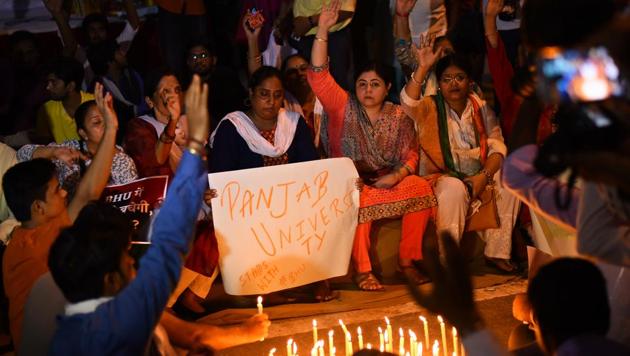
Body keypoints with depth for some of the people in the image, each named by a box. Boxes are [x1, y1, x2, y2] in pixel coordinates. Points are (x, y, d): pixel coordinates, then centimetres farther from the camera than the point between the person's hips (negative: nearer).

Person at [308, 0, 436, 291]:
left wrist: (396, 176, -18)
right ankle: (362, 270, -28)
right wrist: (323, 30, -18)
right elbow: (318, 76, -10)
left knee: (420, 188, -25)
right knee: (357, 198, -37)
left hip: (389, 182, 3)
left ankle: (406, 259, -13)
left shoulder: (399, 117, 10)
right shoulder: (343, 108, 2)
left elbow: (410, 155, 5)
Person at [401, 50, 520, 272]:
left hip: (478, 174, 4)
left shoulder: (481, 108, 11)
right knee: (454, 188, -36)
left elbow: (497, 147, 2)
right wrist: (423, 68, -33)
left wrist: (484, 176, -16)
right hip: (441, 176, -4)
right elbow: (408, 102, -23)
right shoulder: (430, 108, 1)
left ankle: (497, 252, -13)